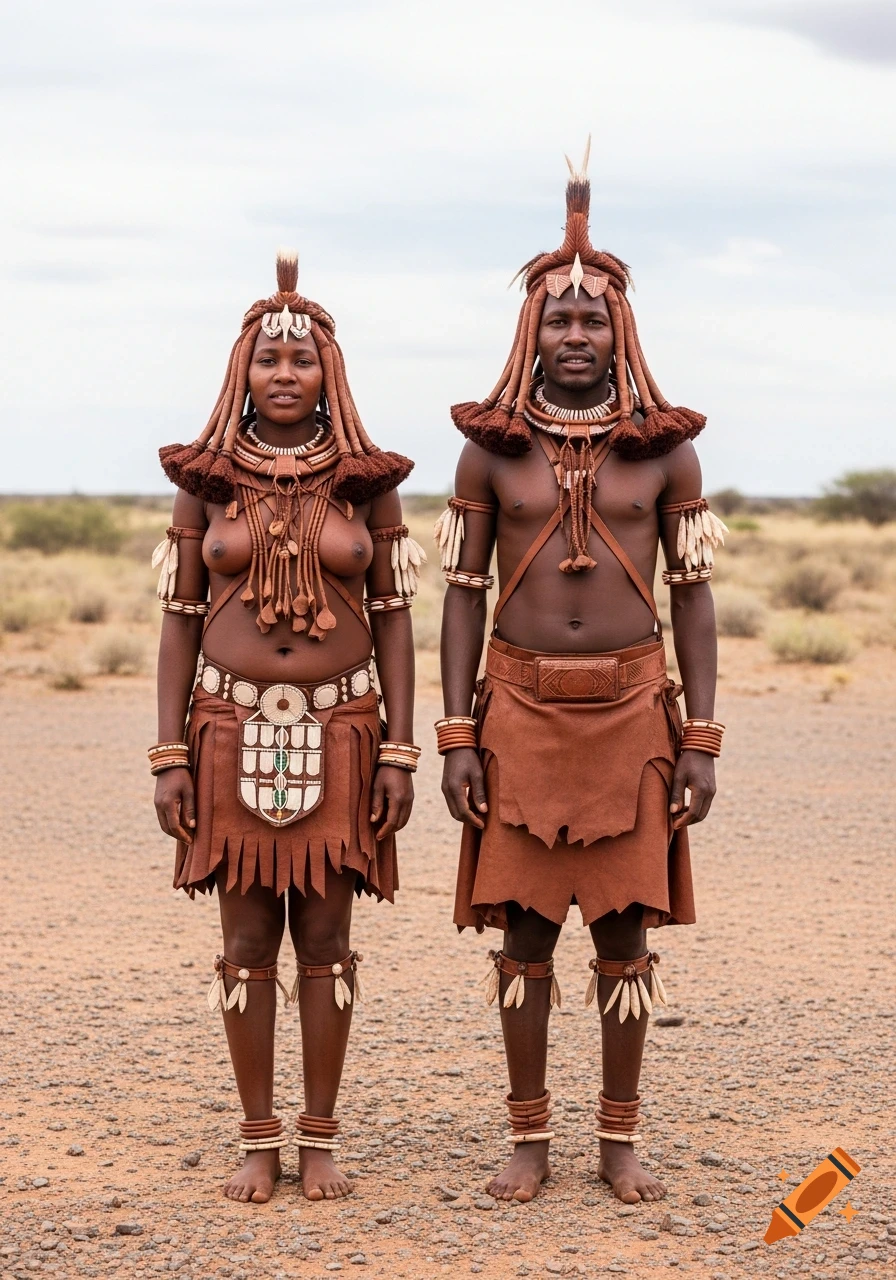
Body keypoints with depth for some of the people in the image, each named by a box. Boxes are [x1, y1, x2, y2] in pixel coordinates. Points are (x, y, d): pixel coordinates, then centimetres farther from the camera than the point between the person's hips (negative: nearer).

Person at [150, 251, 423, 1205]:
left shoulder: (368, 482, 3)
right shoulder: (203, 481, 4)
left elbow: (392, 620, 3)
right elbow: (179, 621, 4)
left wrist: (399, 754, -4)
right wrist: (170, 756, -3)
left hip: (338, 735, 0)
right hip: (234, 733, 0)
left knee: (326, 936, 3)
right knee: (248, 938, 3)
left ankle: (320, 1142, 13)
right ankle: (259, 1143, 13)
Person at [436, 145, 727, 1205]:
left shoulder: (666, 449, 4)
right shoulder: (490, 449, 4)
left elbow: (692, 596, 4)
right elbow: (461, 594, 4)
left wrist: (701, 740, -2)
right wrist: (456, 738, -3)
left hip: (632, 710, 0)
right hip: (523, 709, 0)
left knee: (625, 926, 3)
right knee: (525, 925, 3)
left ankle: (620, 1138, 14)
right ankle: (528, 1136, 14)